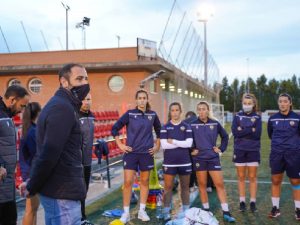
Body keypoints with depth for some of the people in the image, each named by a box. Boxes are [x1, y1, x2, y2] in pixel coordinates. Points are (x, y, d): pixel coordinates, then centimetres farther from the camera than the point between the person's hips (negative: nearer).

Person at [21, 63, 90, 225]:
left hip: (57, 189, 10)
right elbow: (49, 154, -24)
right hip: (62, 192, -10)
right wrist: (31, 188, -13)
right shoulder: (63, 108, -17)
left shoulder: (59, 104, 15)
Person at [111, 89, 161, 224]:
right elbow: (115, 129, 0)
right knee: (128, 182, -5)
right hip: (131, 153, -2)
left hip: (147, 153, 2)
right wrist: (120, 145, -4)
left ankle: (142, 211, 19)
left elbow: (159, 131, 18)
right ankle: (126, 213, 6)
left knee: (145, 182, 8)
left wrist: (157, 146, 11)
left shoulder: (153, 115, 2)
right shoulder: (130, 114, -5)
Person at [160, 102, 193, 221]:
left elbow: (189, 143, -9)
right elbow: (164, 145, -11)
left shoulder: (186, 127, 3)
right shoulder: (165, 127, 1)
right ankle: (166, 212, 9)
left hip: (184, 162, 1)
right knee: (168, 187, 1)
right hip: (169, 162, -1)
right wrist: (181, 143, -11)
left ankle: (186, 211, 22)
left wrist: (173, 142, -13)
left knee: (185, 187, 10)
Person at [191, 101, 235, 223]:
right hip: (199, 158, -1)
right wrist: (191, 150, -2)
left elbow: (225, 136, 16)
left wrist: (221, 149, 7)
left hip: (213, 157, 1)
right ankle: (206, 211, 18)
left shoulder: (215, 124, 1)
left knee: (220, 184, -1)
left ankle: (226, 213, 4)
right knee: (202, 185, 6)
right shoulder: (192, 125, -3)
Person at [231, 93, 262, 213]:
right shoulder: (237, 116, 4)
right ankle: (242, 202, 15)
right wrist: (251, 130, -14)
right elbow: (235, 132, -9)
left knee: (252, 177, 4)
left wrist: (242, 130, -13)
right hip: (240, 150, 1)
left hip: (253, 150, -1)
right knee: (241, 177, 7)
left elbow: (257, 134, -10)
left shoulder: (257, 117, 2)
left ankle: (253, 202, 12)